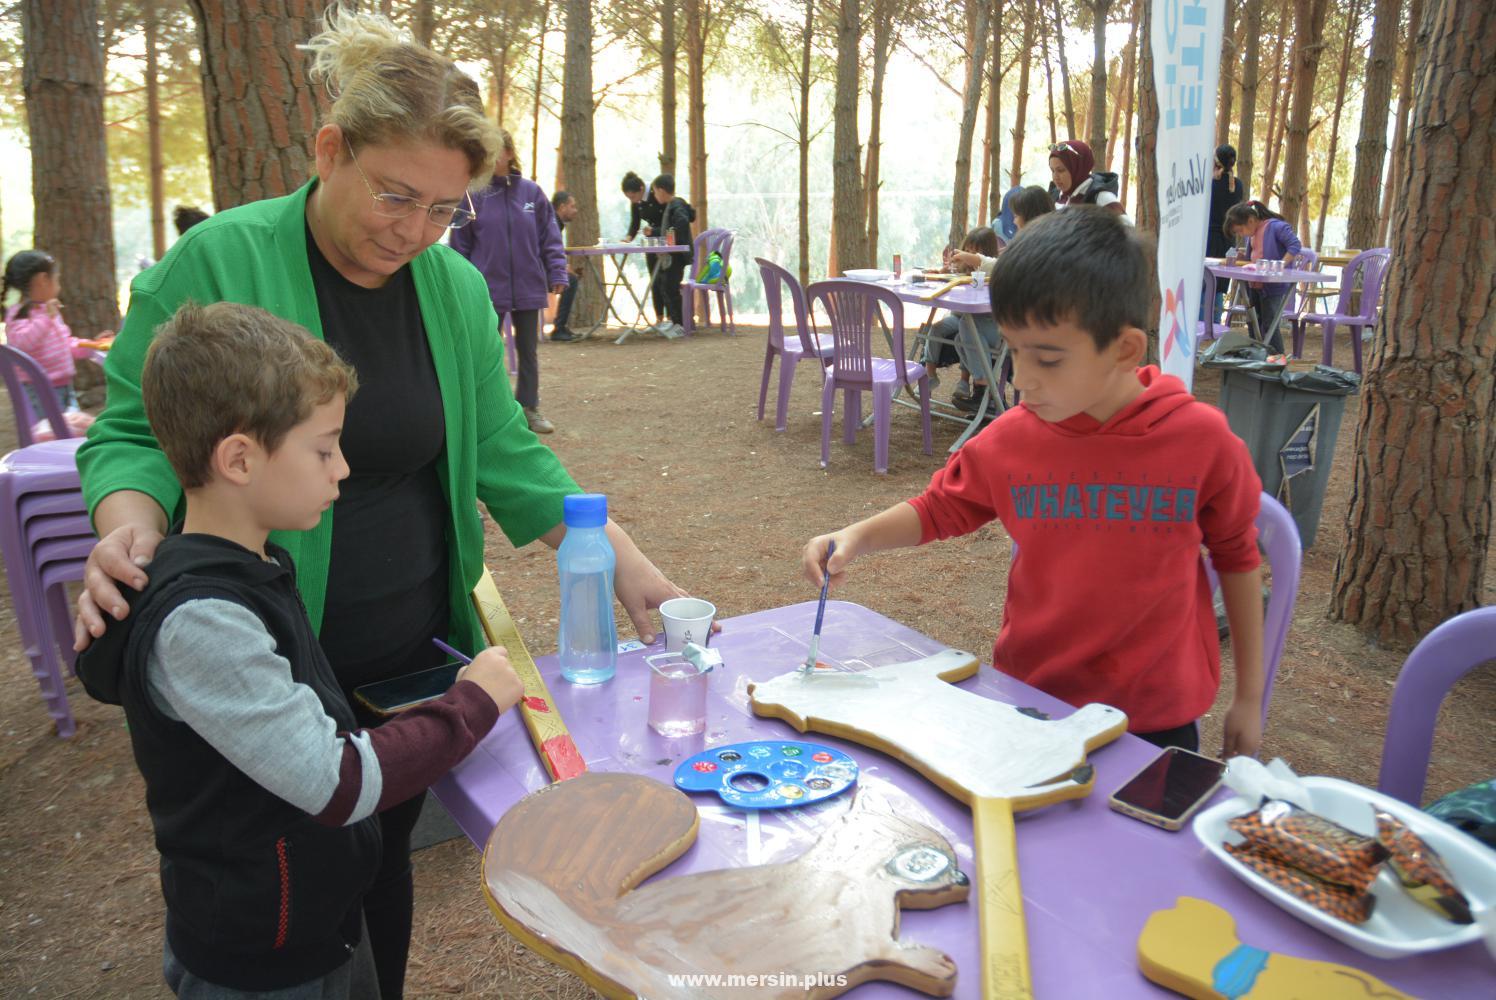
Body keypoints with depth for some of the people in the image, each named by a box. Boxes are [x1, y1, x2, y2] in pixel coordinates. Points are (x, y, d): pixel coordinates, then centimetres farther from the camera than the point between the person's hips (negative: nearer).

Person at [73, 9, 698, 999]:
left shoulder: (455, 287, 0)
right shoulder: (215, 265, -12)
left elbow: (505, 455, 3)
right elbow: (131, 434, -6)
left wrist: (625, 563, -6)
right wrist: (130, 527, -28)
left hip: (417, 654, 3)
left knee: (381, 858, 19)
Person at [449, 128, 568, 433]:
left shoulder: (531, 191, 0)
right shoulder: (473, 194, -4)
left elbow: (550, 236, 2)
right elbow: (460, 245, -1)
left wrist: (557, 273, -5)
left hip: (528, 288, 2)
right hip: (488, 290, -2)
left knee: (528, 352, 12)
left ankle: (529, 408, 24)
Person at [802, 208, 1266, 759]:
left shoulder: (1201, 439, -14)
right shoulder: (1010, 439, -9)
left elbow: (1237, 556, 0)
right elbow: (939, 508, 8)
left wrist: (1249, 697, 6)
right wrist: (858, 537, -10)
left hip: (1155, 720, -1)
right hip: (1031, 700, 2)